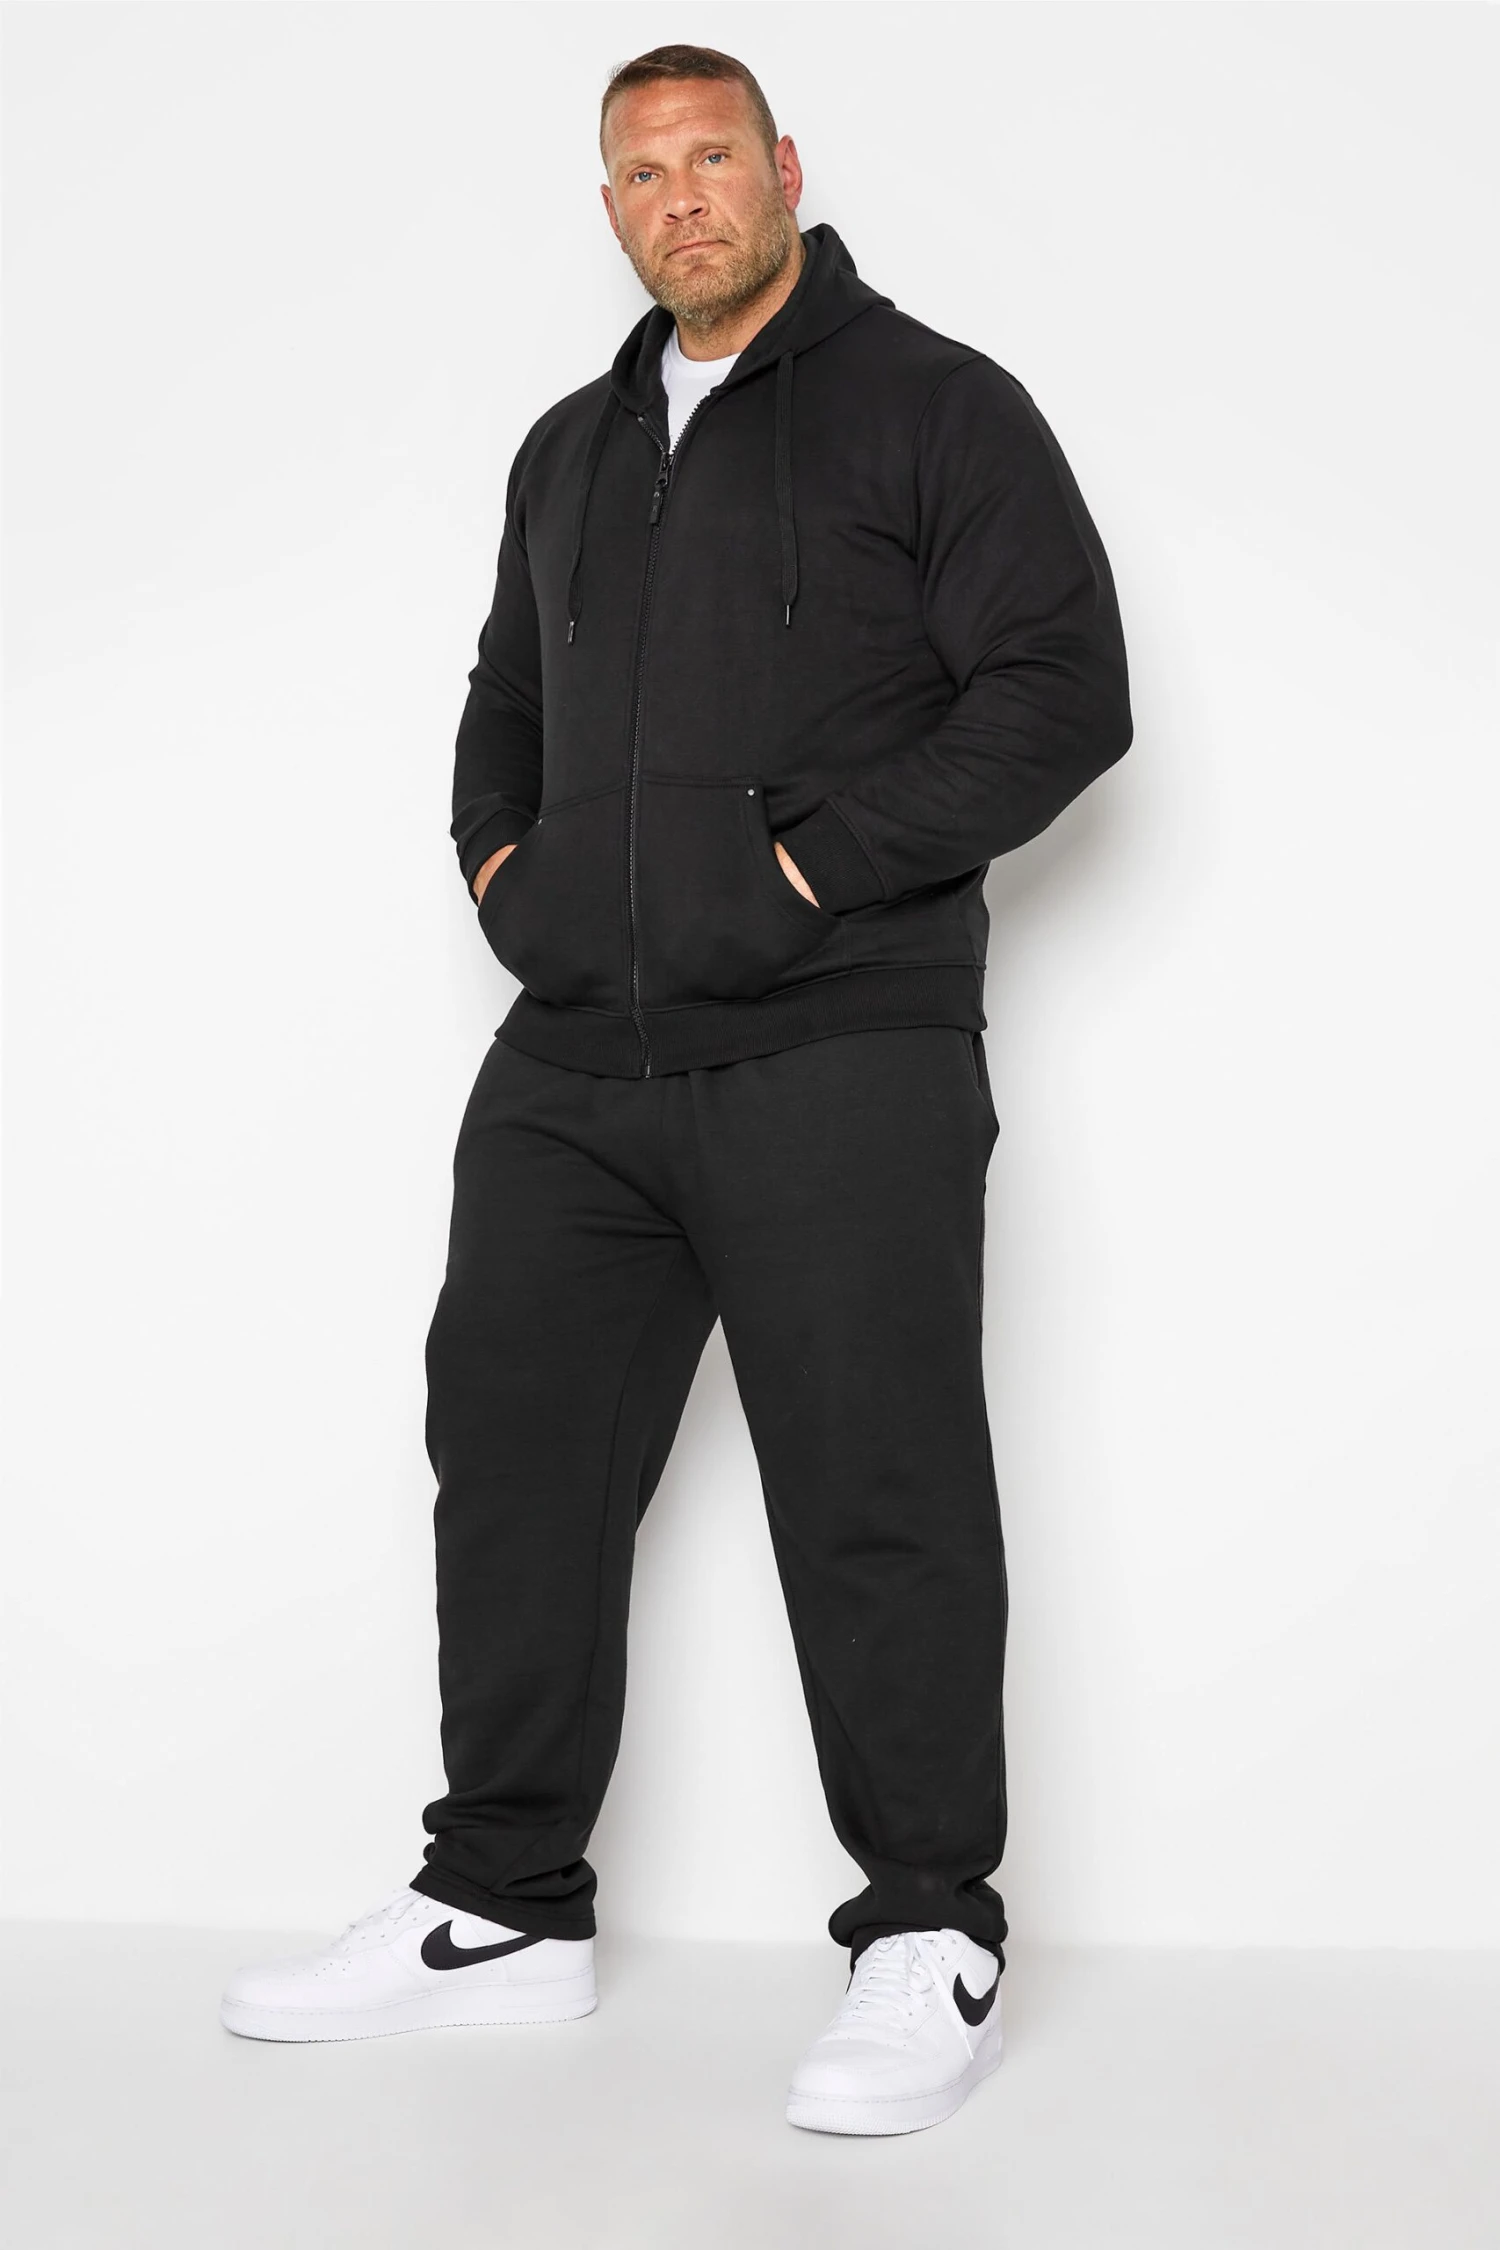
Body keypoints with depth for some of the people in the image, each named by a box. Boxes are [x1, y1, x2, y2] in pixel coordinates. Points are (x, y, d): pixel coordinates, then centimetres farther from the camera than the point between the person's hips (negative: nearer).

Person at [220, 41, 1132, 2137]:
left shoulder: (935, 403, 2)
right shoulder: (571, 449, 22)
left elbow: (1062, 688, -7)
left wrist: (823, 861, -13)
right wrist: (493, 846, 15)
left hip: (841, 1049, -6)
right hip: (573, 1059, 7)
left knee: (879, 1504, -4)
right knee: (514, 1457, 8)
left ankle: (929, 1937, 10)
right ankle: (502, 1903, 22)